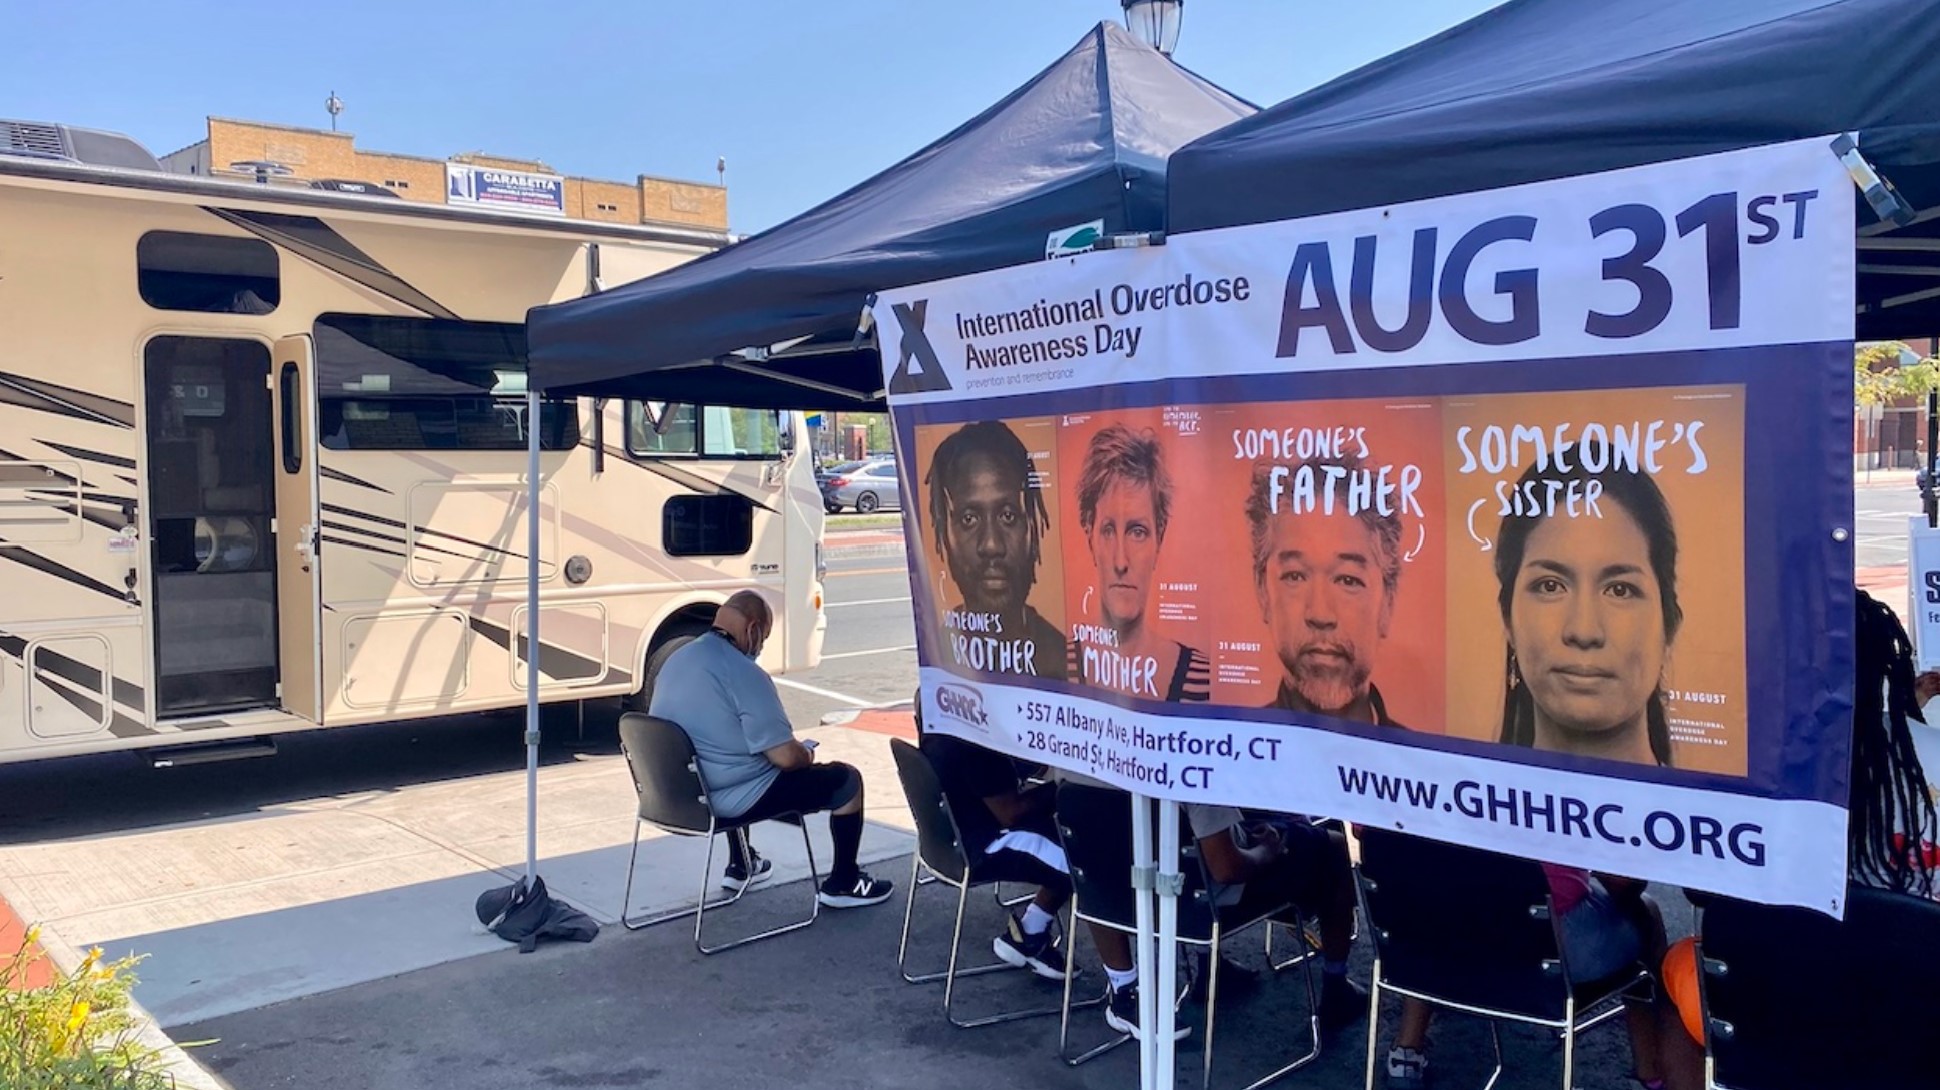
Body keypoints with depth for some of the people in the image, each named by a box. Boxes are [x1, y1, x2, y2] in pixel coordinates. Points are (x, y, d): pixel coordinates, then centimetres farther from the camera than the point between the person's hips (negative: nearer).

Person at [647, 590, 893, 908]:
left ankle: (739, 866, 46)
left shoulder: (676, 659, 4)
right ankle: (842, 883, 17)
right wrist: (807, 756, 1)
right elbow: (785, 757, -22)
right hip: (732, 799, -8)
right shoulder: (744, 673, -22)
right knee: (846, 779, 4)